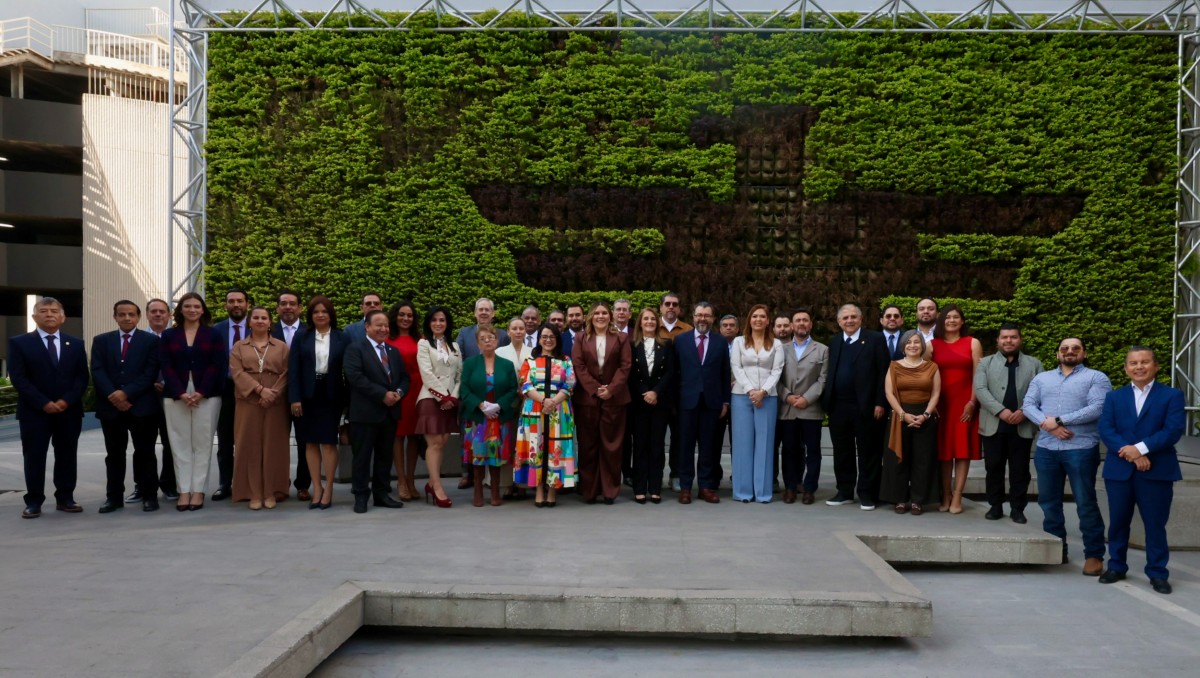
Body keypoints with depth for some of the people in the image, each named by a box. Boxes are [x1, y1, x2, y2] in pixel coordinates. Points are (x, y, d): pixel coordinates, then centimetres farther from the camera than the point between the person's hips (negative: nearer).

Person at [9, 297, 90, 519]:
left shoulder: (75, 344, 10)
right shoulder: (19, 343, 2)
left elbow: (82, 376, 4)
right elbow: (18, 378, -6)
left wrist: (66, 401, -12)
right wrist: (43, 403, -15)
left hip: (69, 410, 3)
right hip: (34, 411, -2)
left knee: (67, 456, 6)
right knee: (34, 457, 1)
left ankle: (65, 499, 15)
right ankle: (33, 502, 9)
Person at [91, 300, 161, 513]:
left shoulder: (151, 340, 4)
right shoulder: (101, 341, 11)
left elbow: (150, 373, -5)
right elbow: (97, 371, 1)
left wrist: (126, 393, -15)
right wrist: (112, 395, -14)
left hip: (142, 406, -2)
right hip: (110, 406, 3)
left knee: (145, 453, 2)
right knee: (114, 454, 9)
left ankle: (150, 496, 9)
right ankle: (114, 497, 15)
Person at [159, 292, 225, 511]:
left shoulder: (213, 335, 6)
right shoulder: (168, 335, 10)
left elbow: (218, 365, -2)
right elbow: (166, 367, 2)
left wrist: (201, 392, -12)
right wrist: (181, 393, -11)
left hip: (207, 396, -1)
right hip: (175, 397, 2)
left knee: (202, 443, -1)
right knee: (180, 444, 1)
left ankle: (198, 491, 3)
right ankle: (184, 491, 5)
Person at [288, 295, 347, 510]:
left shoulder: (341, 338, 3)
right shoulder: (301, 337, 6)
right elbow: (293, 369, 1)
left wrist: (348, 398, -5)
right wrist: (294, 397, -8)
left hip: (331, 396, -1)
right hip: (308, 395, 1)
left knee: (329, 442, 0)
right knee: (310, 442, 5)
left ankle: (328, 489, 8)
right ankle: (317, 488, 12)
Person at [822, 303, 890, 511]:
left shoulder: (875, 339, -1)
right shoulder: (834, 342, 14)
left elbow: (884, 373, -6)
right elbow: (831, 373, 13)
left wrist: (880, 402, -12)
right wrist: (827, 401, 4)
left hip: (865, 406, -4)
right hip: (838, 406, 5)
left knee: (867, 452, 3)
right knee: (842, 452, 10)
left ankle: (867, 494, 12)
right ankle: (844, 491, 20)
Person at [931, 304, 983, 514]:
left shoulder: (972, 343, 5)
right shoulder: (933, 344, 7)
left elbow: (977, 375, 0)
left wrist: (972, 402, -9)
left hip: (964, 402, -1)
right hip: (941, 403, 1)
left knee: (963, 448, -2)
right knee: (943, 449, 3)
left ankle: (957, 497, 0)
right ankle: (946, 495, 8)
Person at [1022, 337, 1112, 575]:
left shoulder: (1096, 378, 3)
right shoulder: (1042, 378, 16)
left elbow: (1097, 408, -11)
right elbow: (1028, 405, 5)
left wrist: (1059, 420, -13)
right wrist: (1049, 425, -13)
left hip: (1081, 449, -4)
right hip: (1046, 449, 5)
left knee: (1086, 503, -1)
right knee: (1049, 502, 10)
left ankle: (1094, 555, 8)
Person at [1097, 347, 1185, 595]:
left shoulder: (1172, 395, 4)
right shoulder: (1114, 397, 11)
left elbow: (1173, 430, -9)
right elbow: (1106, 430, -2)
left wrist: (1141, 448, -19)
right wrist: (1130, 454, -17)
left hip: (1157, 471, -2)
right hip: (1119, 470, 2)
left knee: (1155, 524, 3)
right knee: (1118, 522, 9)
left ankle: (1158, 573, 13)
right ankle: (1116, 566, 21)